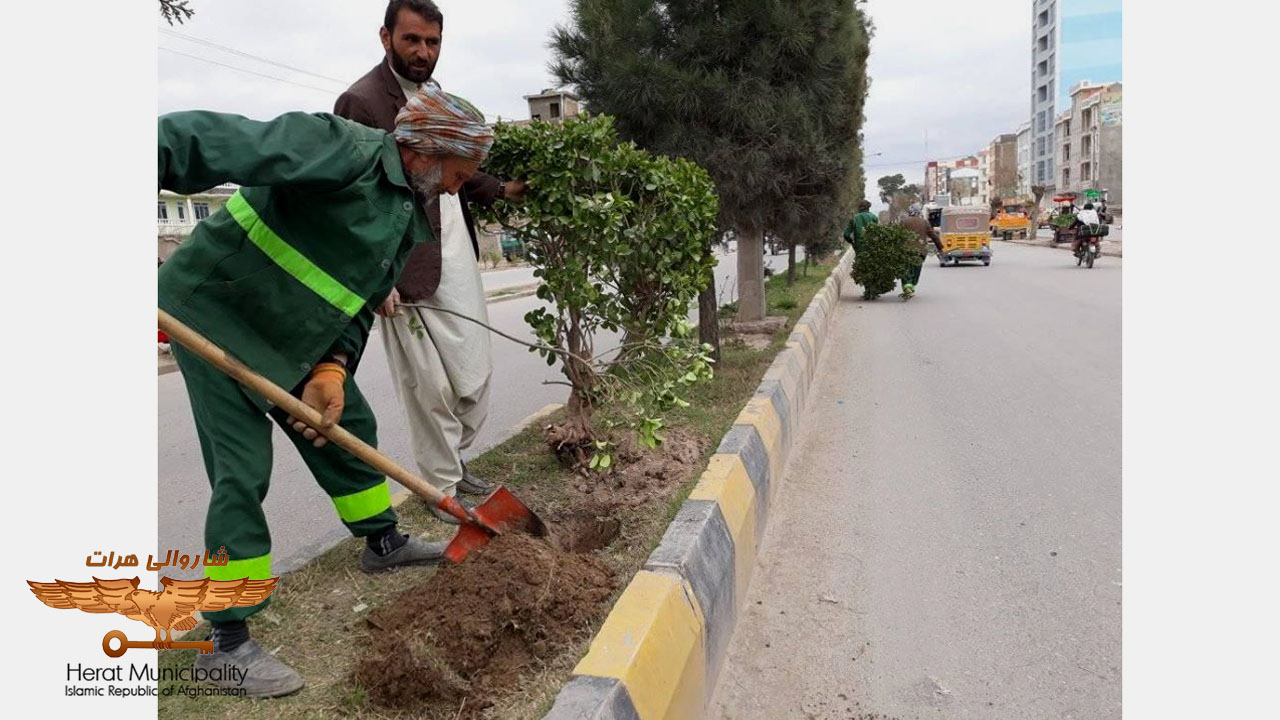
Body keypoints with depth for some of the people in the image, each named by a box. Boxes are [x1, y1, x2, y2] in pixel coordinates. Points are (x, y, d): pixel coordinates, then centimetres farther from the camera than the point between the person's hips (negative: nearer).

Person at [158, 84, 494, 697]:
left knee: (348, 427, 16)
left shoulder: (407, 218, 6)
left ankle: (382, 541, 39)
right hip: (214, 311, -9)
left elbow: (361, 304, 5)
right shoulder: (341, 148, -23)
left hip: (294, 334, 9)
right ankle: (224, 640, 4)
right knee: (242, 468, -9)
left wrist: (332, 370, -11)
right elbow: (215, 141, -34)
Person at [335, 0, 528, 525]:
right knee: (430, 387, 2)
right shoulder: (361, 102, -10)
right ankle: (443, 487, 18)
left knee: (476, 373, 14)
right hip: (408, 271, -7)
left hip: (458, 260, 8)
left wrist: (501, 190, 13)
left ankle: (453, 460, 34)